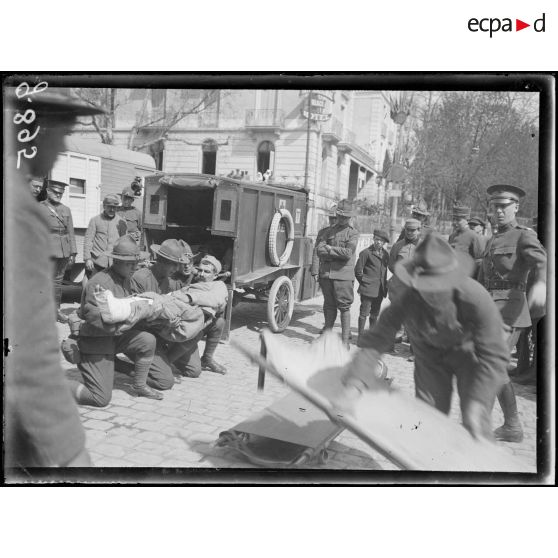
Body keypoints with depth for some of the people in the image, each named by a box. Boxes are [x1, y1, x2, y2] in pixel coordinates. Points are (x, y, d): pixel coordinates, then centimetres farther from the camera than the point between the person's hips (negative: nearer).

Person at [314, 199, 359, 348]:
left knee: (344, 307, -3)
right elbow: (319, 250, 0)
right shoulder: (329, 231, 14)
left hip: (343, 275, -4)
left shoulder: (353, 233, 3)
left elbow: (348, 252, -13)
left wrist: (329, 248, -5)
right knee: (329, 306, 11)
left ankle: (345, 340, 1)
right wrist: (339, 253, -11)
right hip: (326, 273, 4)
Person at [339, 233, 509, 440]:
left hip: (470, 351, -1)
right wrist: (355, 384, -42)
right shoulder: (407, 300, -31)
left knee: (475, 425, -8)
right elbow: (376, 340, -29)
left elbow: (493, 356, -29)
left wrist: (476, 403, -38)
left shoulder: (476, 298, -35)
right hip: (431, 353, 2)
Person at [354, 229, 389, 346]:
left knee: (375, 314, 14)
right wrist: (364, 282, -2)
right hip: (368, 289, -6)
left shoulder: (386, 254, 10)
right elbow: (358, 270, -5)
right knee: (364, 313, -2)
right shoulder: (366, 252, -8)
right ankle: (361, 338, 5)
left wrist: (384, 286, 14)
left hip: (380, 291, 6)